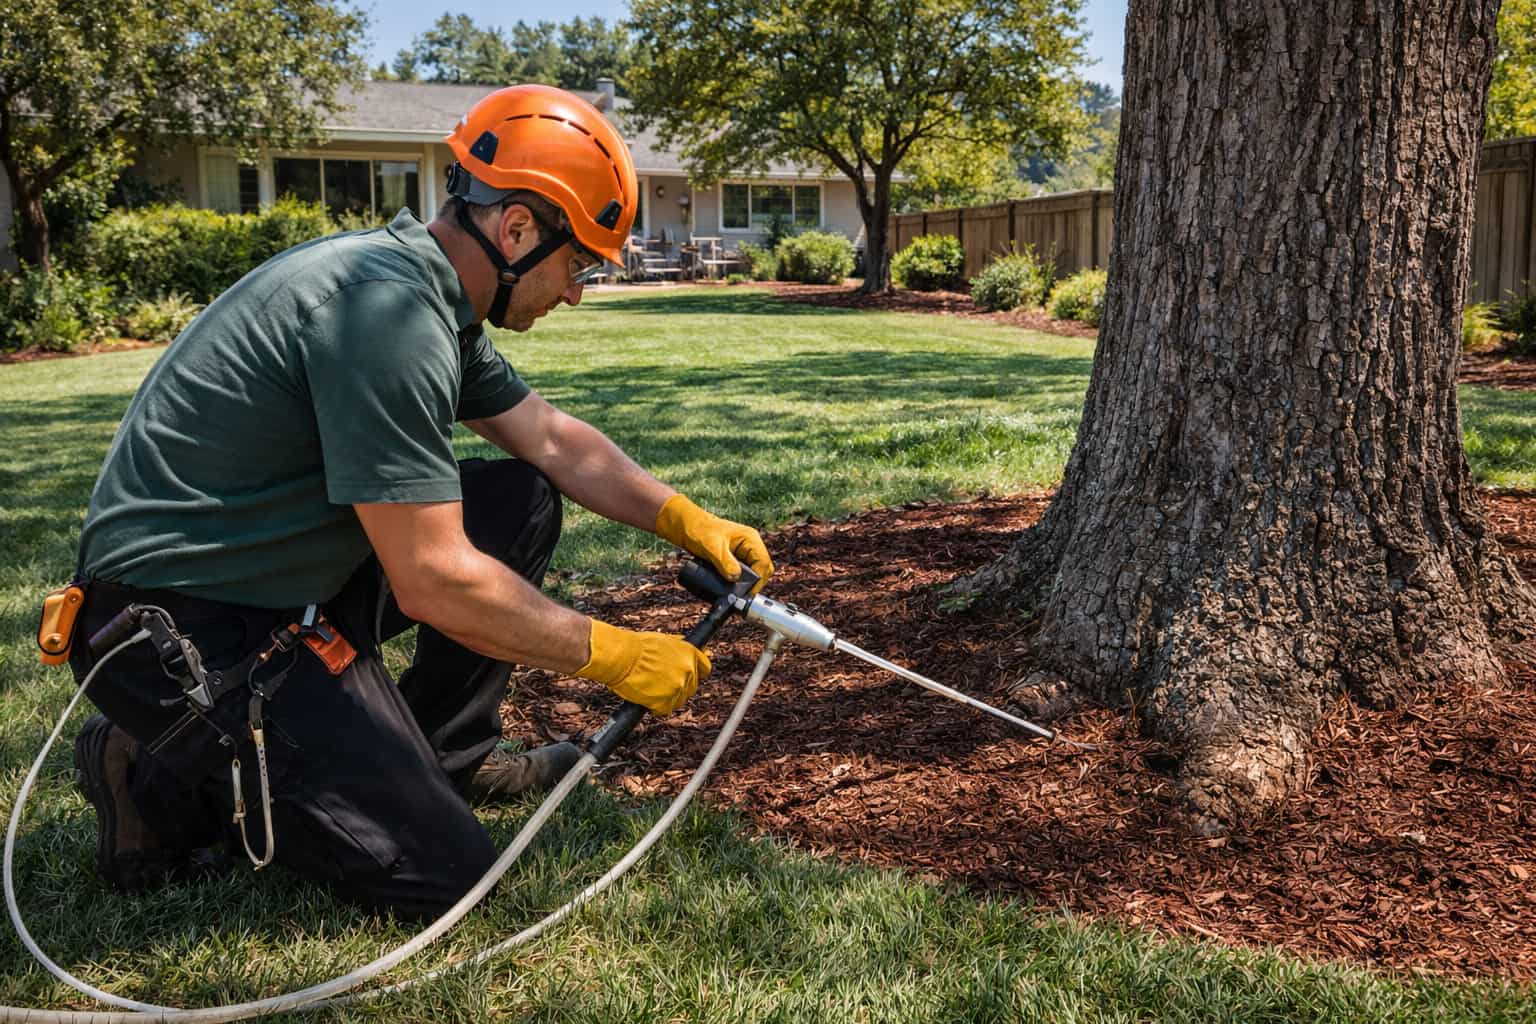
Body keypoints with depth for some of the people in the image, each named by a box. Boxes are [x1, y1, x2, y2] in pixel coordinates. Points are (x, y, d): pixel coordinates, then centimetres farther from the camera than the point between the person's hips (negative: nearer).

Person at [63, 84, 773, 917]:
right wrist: (613, 656, -15)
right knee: (445, 872, -10)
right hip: (184, 629, -10)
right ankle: (169, 782, 3)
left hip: (284, 577, 10)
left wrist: (685, 519, 5)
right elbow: (435, 582, -25)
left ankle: (445, 756, 17)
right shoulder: (388, 309, -25)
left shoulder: (430, 293, 6)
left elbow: (554, 441, 16)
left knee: (522, 502, 8)